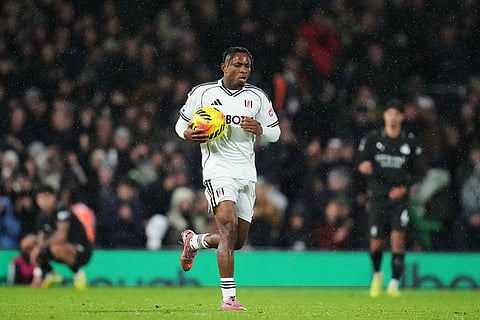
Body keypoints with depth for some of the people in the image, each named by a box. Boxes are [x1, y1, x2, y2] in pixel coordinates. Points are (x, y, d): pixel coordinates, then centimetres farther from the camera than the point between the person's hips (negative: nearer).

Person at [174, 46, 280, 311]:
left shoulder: (257, 97, 7)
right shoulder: (202, 93, 0)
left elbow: (274, 132, 13)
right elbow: (181, 124, 10)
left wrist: (259, 129, -9)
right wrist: (189, 135, -13)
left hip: (247, 174, 5)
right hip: (218, 168, -5)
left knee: (238, 241, 8)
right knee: (228, 229, -22)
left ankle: (193, 241, 39)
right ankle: (229, 298, -23)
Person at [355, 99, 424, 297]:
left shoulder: (409, 142, 3)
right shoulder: (372, 139, 1)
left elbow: (417, 171, 9)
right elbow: (360, 162, 2)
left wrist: (404, 188, -7)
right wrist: (363, 166, -22)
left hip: (399, 197, 0)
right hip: (378, 197, 0)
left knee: (397, 237, -16)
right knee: (376, 243, 2)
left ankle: (394, 283, -9)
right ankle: (377, 274, 32)